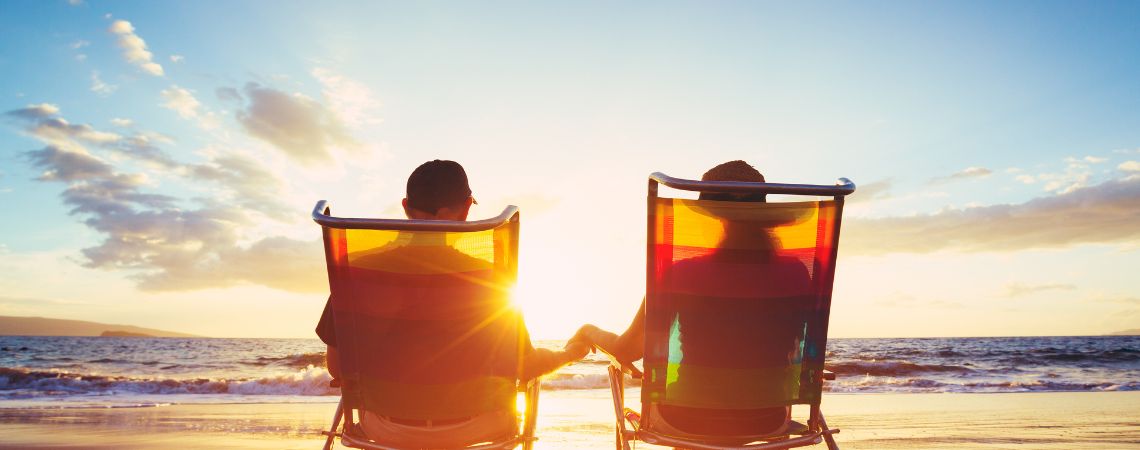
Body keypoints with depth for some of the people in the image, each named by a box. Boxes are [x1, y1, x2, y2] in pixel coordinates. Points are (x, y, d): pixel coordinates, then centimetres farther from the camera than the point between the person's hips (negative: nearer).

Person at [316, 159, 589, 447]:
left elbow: (337, 367, -5)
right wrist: (570, 353, 10)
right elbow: (524, 368, -11)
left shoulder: (359, 271, -15)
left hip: (388, 430, 2)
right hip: (469, 430, -1)